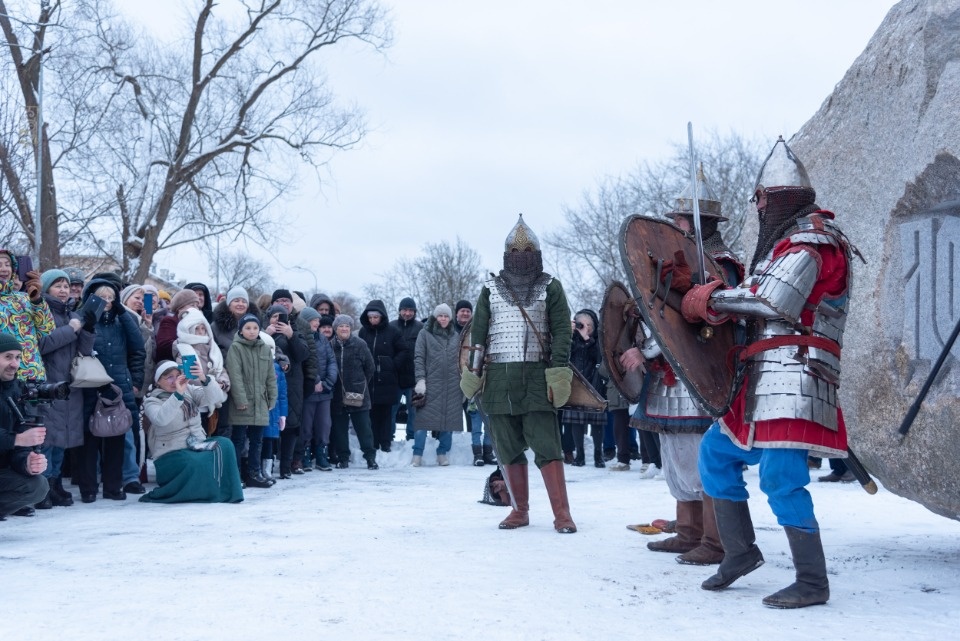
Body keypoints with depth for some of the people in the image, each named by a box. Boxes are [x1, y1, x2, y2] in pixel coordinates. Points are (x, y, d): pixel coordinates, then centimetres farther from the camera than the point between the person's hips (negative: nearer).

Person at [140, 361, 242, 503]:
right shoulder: (152, 401, -5)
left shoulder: (189, 390, 8)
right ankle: (159, 494, -13)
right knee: (197, 464, -34)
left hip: (197, 446, 5)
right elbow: (160, 419, -29)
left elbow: (216, 398, -8)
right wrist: (178, 394, -38)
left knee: (224, 445, -22)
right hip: (172, 454, -5)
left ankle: (225, 493, -15)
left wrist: (204, 379, -27)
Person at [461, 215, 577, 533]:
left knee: (547, 446, -9)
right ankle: (520, 509, 17)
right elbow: (477, 334, 12)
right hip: (498, 378, 3)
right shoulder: (491, 290, 13)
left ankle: (562, 513, -8)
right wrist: (472, 370, 3)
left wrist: (559, 371, -10)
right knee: (509, 449, 7)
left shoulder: (550, 288, 7)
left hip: (536, 378, -3)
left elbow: (562, 331, 0)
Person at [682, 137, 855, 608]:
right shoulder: (787, 242, 24)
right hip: (762, 378, 11)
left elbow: (773, 302, -20)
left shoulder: (810, 243, -8)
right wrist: (727, 293, 3)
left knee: (780, 477, -13)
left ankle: (812, 583, -3)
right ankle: (741, 552, 22)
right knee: (716, 452, 16)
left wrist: (710, 300, -9)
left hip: (792, 373, -11)